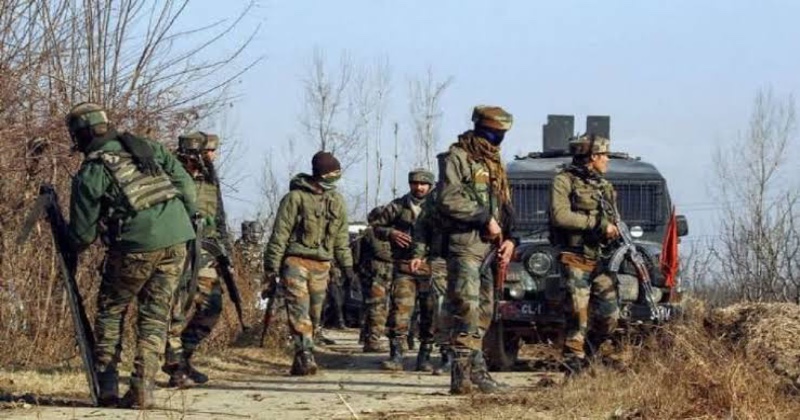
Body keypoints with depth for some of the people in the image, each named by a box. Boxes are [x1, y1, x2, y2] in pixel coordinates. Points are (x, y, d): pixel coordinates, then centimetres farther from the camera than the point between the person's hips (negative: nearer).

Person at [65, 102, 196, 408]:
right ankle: (142, 389, 4)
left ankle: (107, 385, 9)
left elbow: (83, 234, 3)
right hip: (176, 240, 4)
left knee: (110, 311, 15)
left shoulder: (90, 174, -1)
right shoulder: (146, 147, 11)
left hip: (135, 246, -4)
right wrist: (184, 220, 22)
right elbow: (185, 184, 9)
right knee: (155, 316, 11)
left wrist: (68, 250, 24)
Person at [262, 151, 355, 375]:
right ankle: (305, 355, -26)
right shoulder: (295, 197, -6)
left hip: (321, 265, 6)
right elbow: (279, 234, -6)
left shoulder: (336, 201, 12)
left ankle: (301, 361, 9)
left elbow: (341, 237, 21)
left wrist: (347, 266, 16)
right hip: (295, 261, -6)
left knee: (314, 314, 4)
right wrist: (272, 268, -9)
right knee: (299, 310, -16)